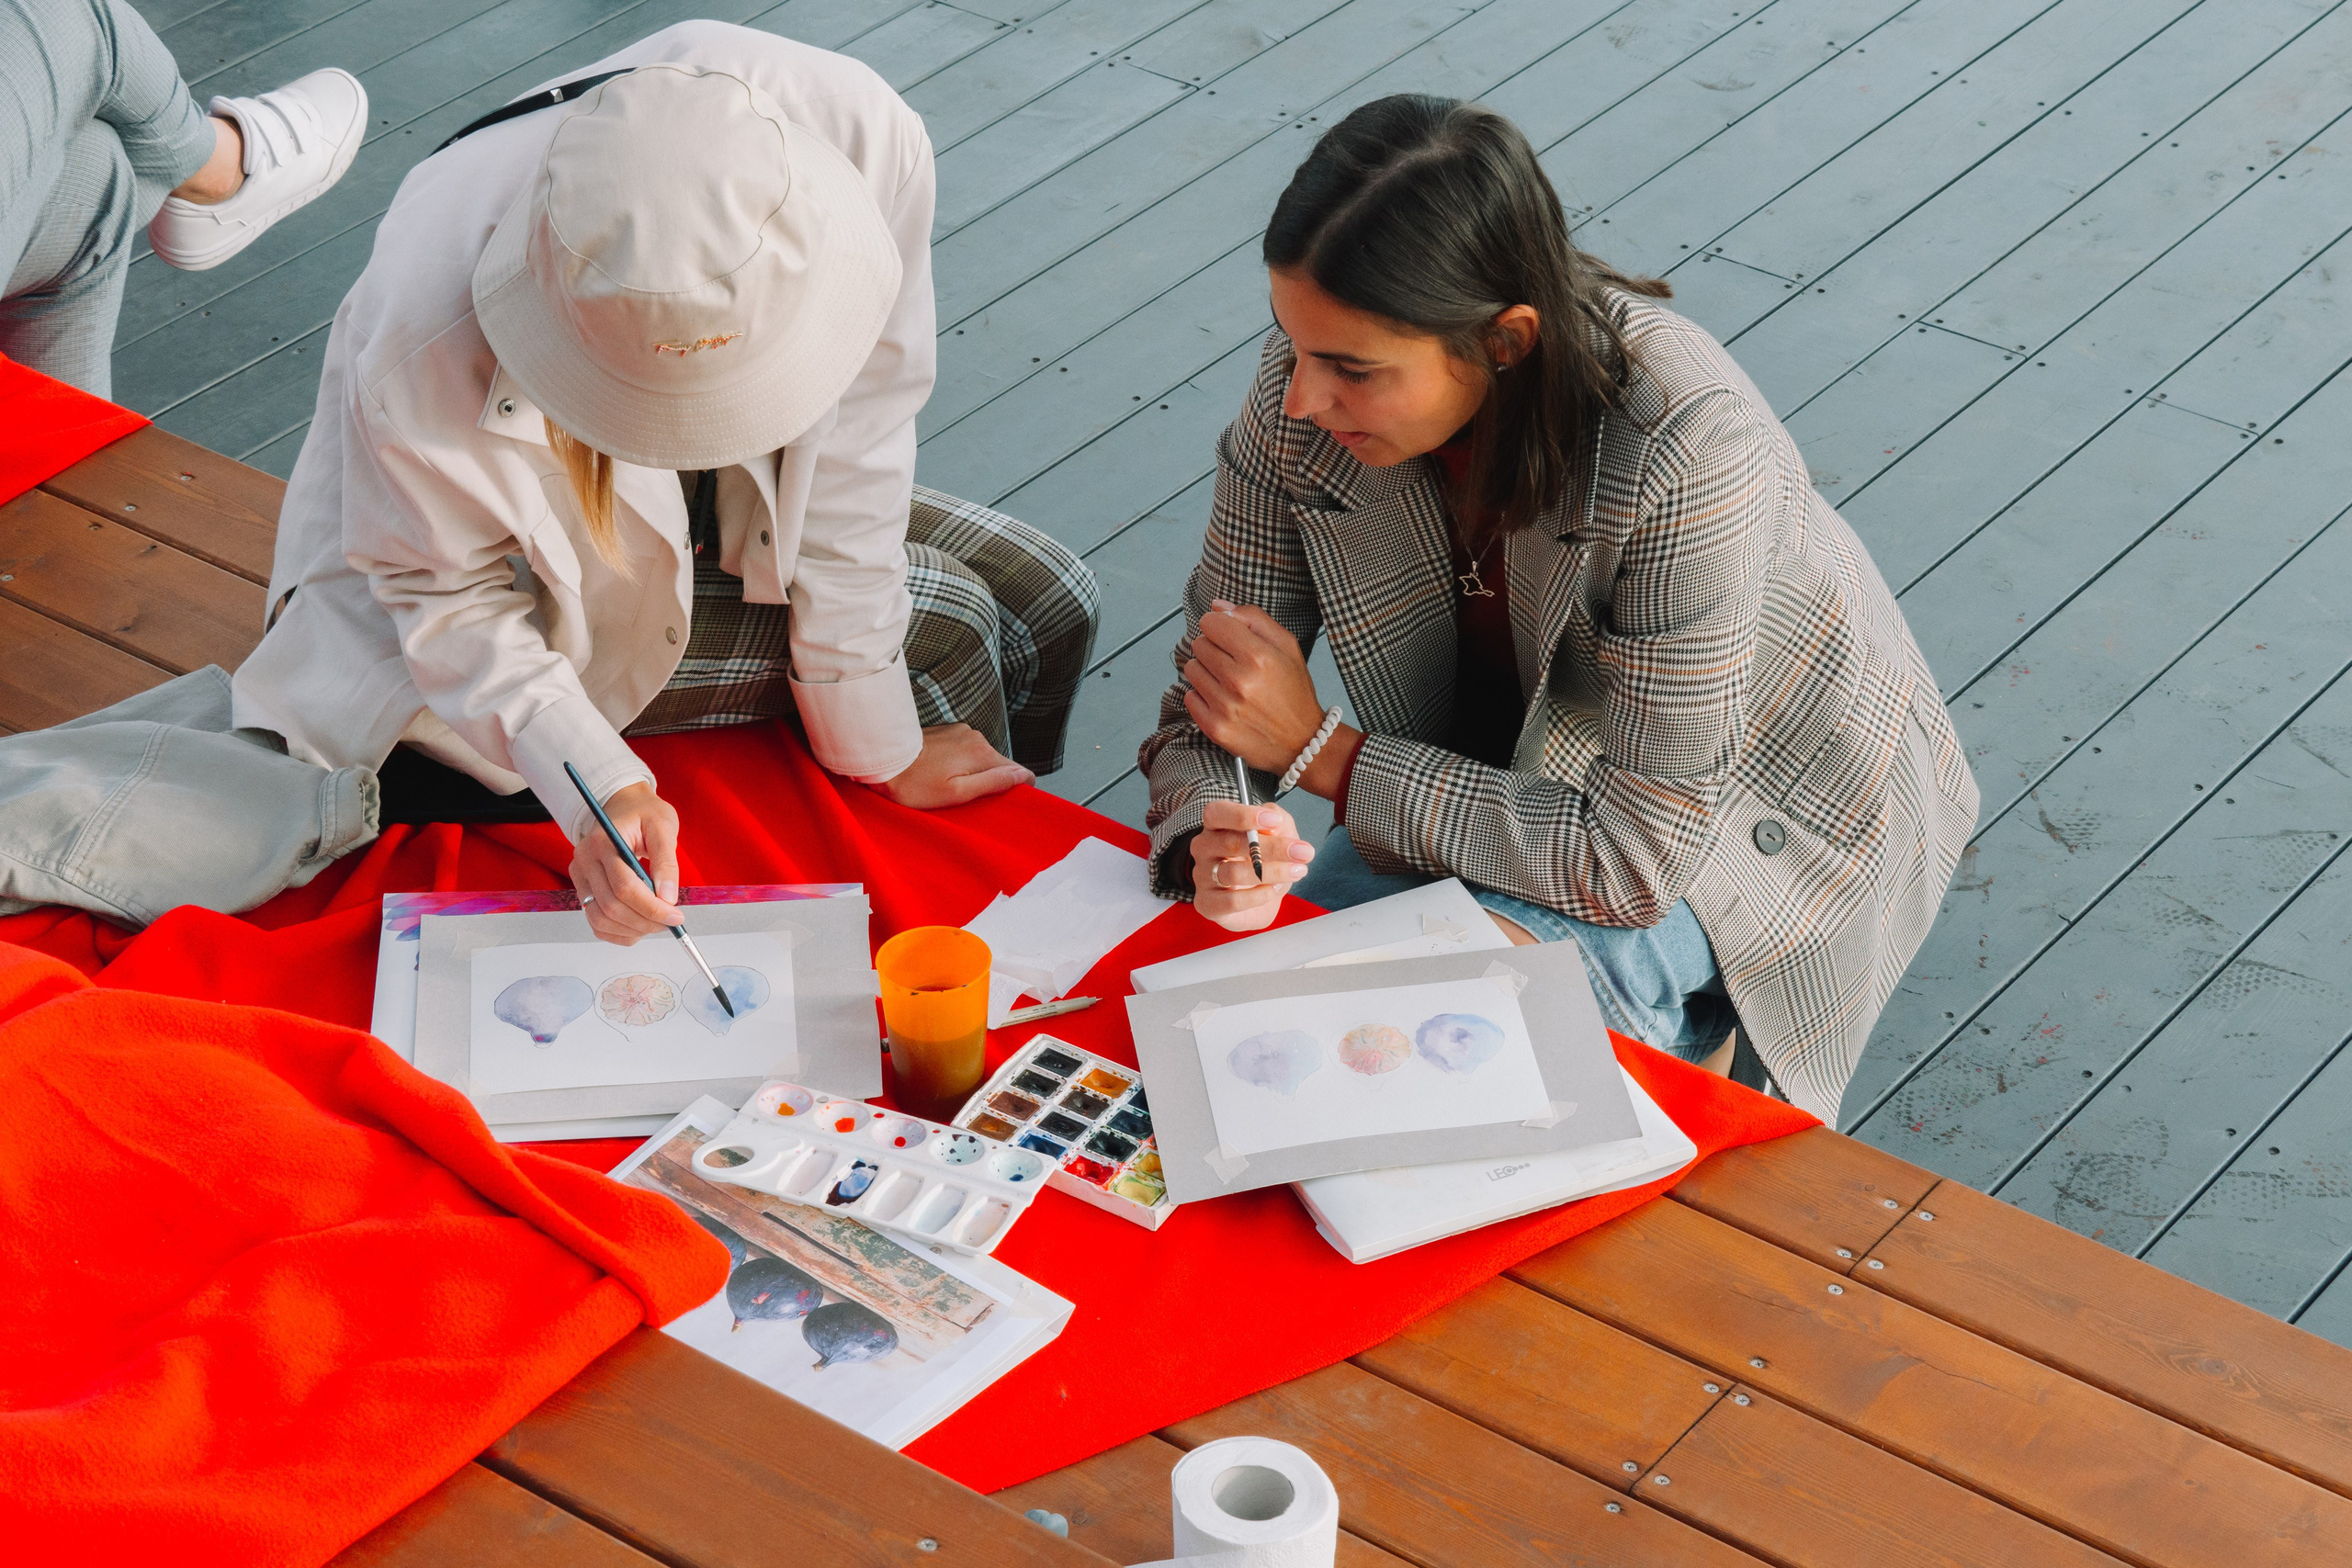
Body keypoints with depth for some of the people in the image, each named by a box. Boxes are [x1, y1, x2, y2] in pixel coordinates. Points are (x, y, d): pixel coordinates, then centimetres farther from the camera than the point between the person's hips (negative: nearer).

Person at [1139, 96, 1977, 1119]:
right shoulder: (1308, 387, -22)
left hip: (1760, 807, -6)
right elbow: (1213, 705, -11)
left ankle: (1697, 1031, 4)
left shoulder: (1686, 453, -38)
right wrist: (1213, 843, -35)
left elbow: (1633, 860, -33)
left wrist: (1320, 749, -29)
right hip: (1521, 774, 6)